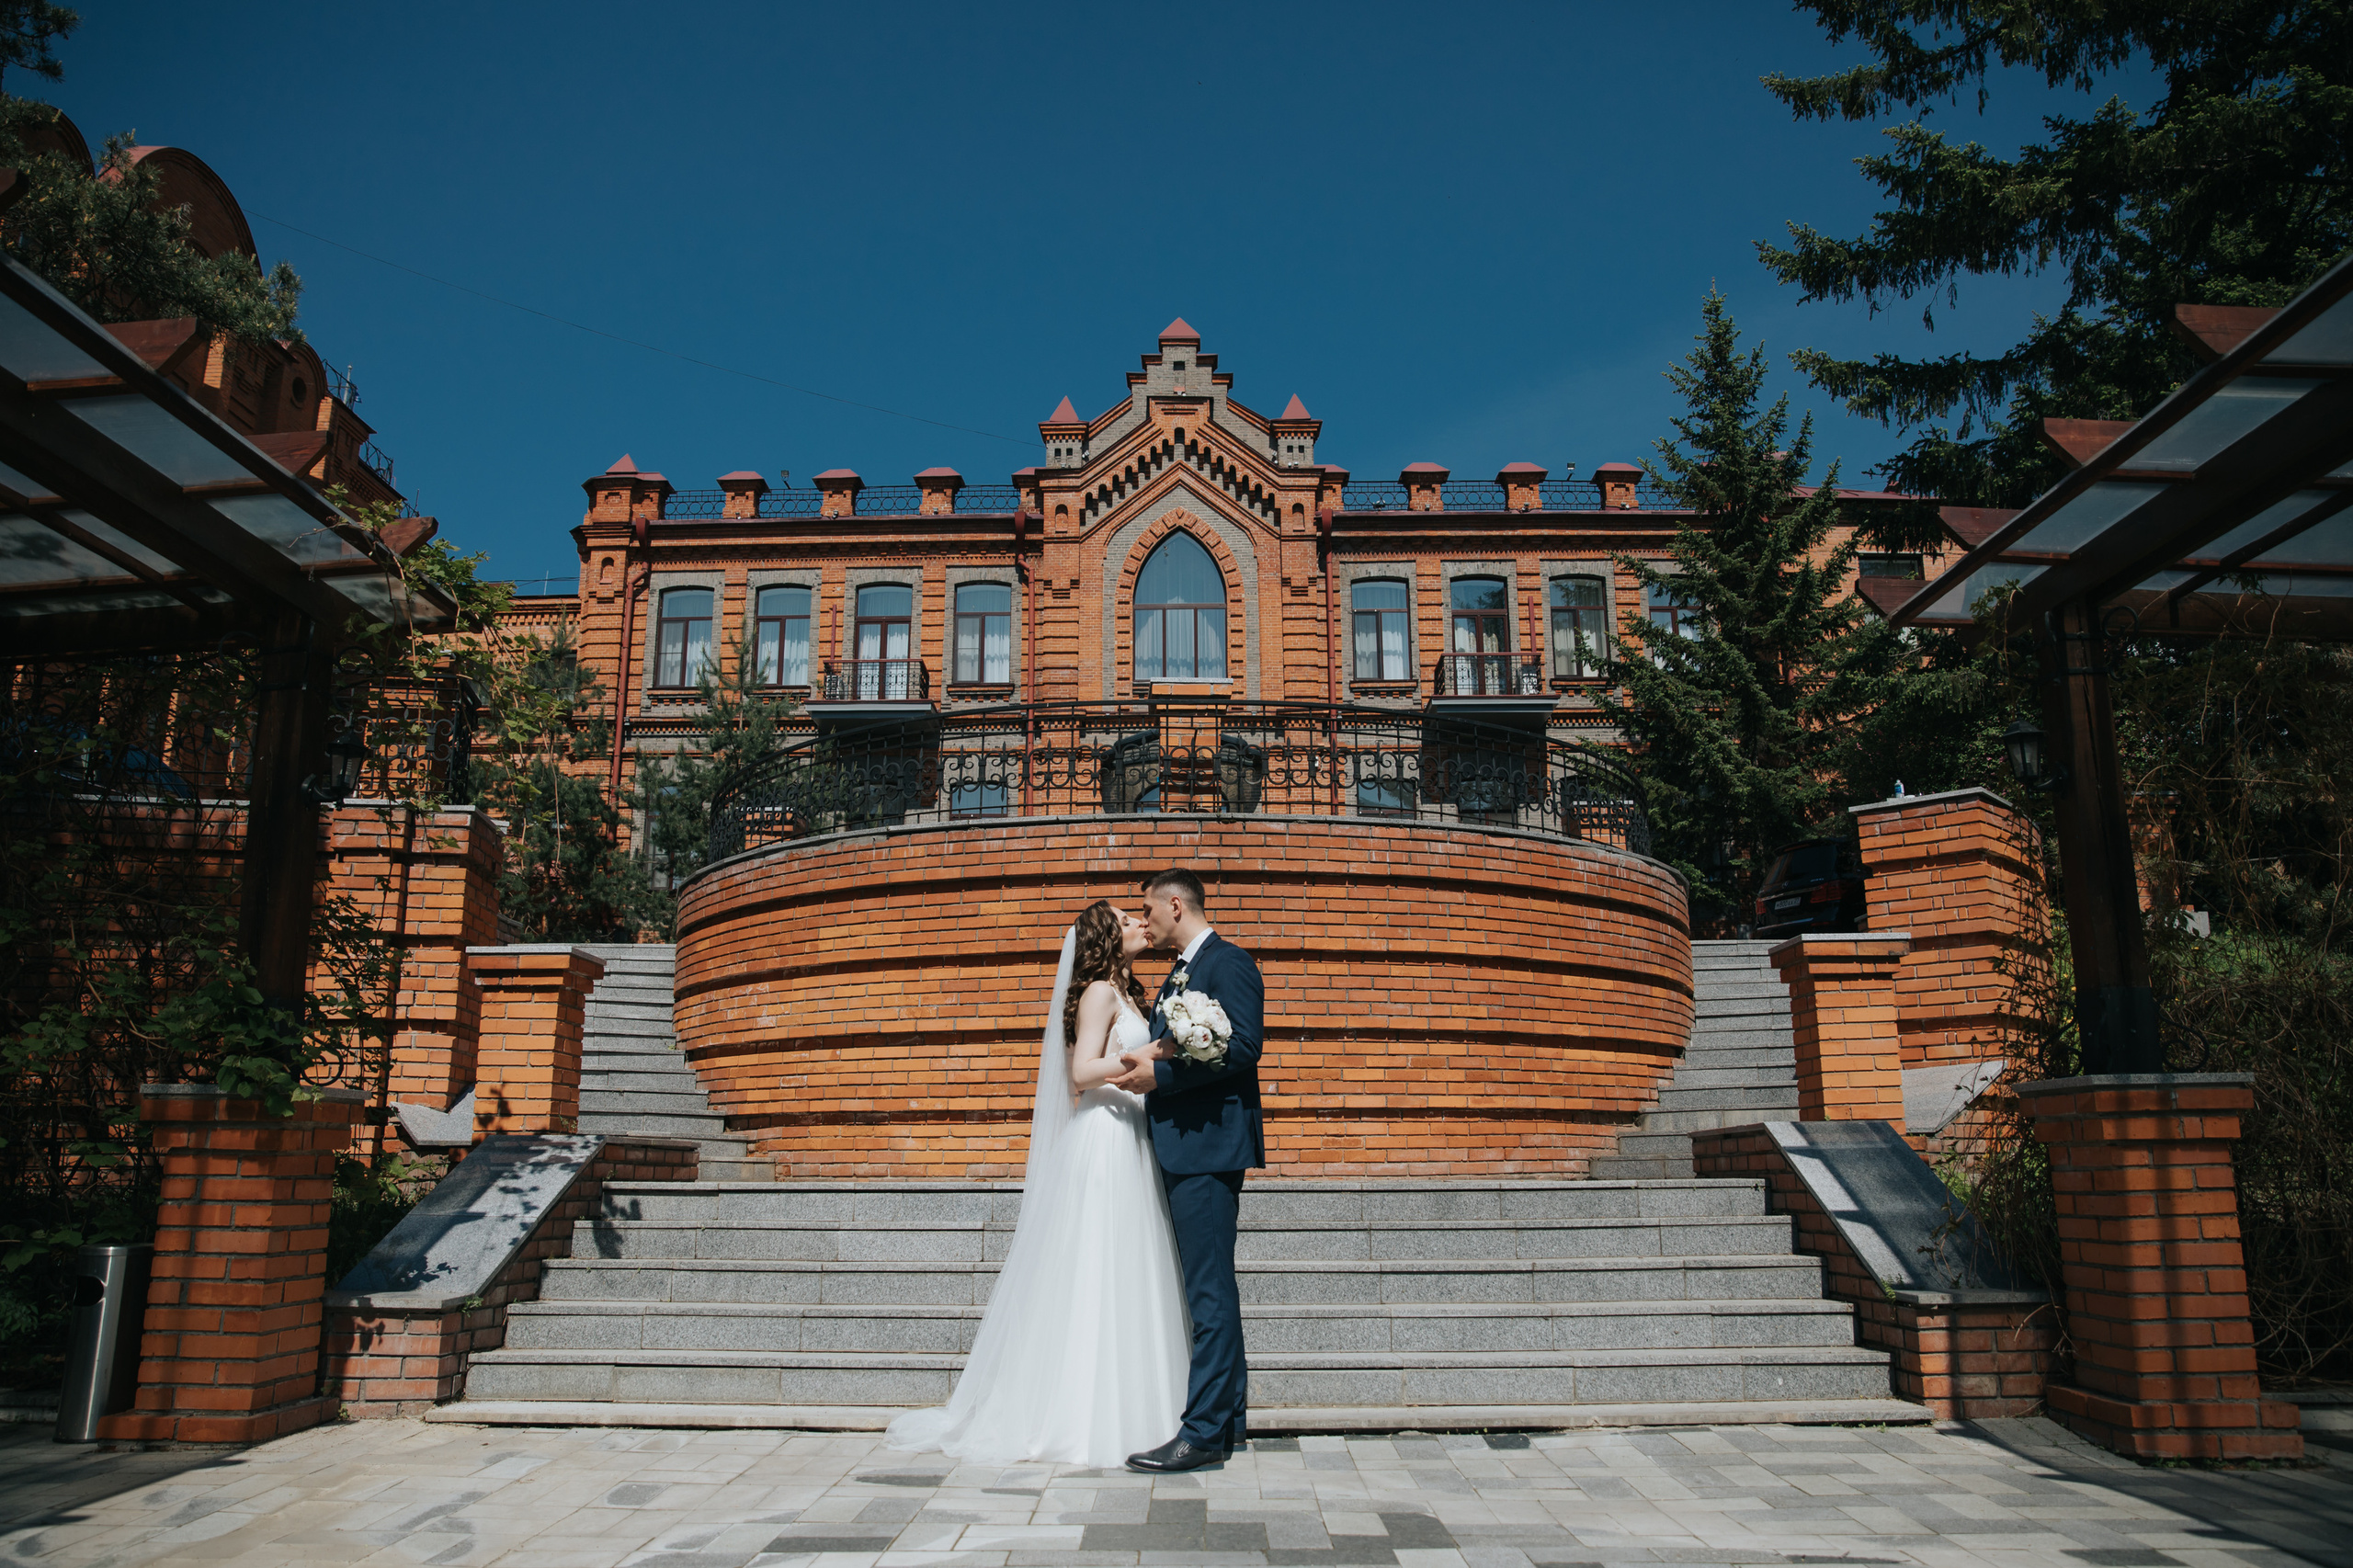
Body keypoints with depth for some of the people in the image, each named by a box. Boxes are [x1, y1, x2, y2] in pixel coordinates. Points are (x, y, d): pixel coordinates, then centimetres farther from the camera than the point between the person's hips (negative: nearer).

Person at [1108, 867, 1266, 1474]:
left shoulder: (1229, 963, -8)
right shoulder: (1177, 975, 22)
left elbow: (1244, 1048, -19)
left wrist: (1160, 1074, -18)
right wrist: (1144, 1063, 6)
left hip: (1209, 1145, -10)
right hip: (1180, 1150, 10)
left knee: (1209, 1288, -9)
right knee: (1209, 1285, 14)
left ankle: (1204, 1432, -6)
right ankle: (1230, 1415, 23)